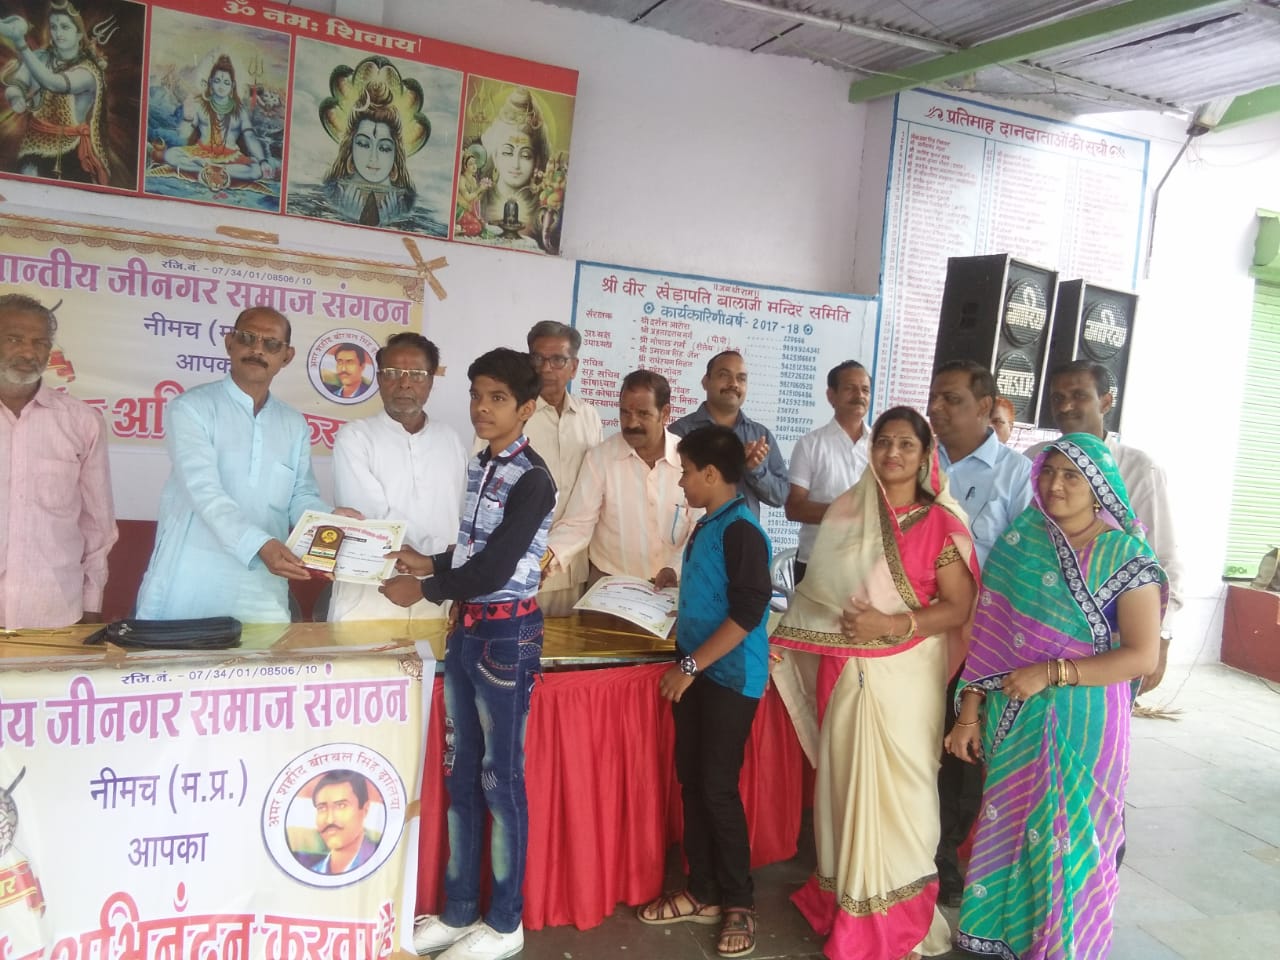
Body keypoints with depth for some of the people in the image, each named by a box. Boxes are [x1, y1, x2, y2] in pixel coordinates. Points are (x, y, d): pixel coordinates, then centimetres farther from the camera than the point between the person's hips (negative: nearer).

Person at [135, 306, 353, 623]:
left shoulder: (294, 425, 13)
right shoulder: (191, 408, -4)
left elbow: (300, 496, 9)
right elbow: (205, 492, -17)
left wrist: (330, 517, -14)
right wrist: (259, 545, -32)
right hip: (191, 585, -4)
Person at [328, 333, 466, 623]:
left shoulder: (451, 441, 10)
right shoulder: (354, 438, -4)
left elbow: (462, 519, 10)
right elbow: (374, 518, -13)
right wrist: (439, 554, -14)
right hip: (369, 598, -3)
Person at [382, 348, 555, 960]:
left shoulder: (531, 479, -15)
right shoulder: (479, 466, 9)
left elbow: (495, 568, -19)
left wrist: (424, 590, -9)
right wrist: (429, 563, 2)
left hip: (507, 635, -8)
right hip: (464, 630, 8)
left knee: (501, 776, 3)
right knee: (460, 771, 14)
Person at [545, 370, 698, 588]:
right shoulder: (599, 457, -5)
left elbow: (700, 528, 1)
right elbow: (577, 523, -7)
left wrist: (676, 569, -13)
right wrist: (550, 554, -25)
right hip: (609, 584, -1)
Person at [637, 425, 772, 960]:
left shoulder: (741, 532, -17)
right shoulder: (706, 528, 10)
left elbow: (748, 613, -22)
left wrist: (690, 665, -19)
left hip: (729, 679, -9)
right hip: (697, 673, 9)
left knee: (718, 788, -1)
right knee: (691, 782, 12)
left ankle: (739, 902, 16)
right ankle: (703, 893, 25)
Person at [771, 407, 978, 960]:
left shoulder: (940, 522, -6)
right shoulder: (844, 512, 5)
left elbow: (959, 607, -8)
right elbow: (820, 590, 14)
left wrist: (892, 624, -19)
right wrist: (789, 641, 7)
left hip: (905, 676, -3)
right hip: (846, 671, 3)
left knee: (897, 783, 2)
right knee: (845, 778, 10)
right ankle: (845, 900, 27)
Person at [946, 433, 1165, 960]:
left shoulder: (1129, 559, -8)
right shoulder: (1020, 541, 0)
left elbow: (1142, 656, -12)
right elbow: (987, 634, 0)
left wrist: (1051, 672, -18)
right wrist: (969, 714, -2)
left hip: (1083, 727, -3)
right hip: (1013, 719, 3)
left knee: (1069, 840, 8)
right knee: (1008, 831, 13)